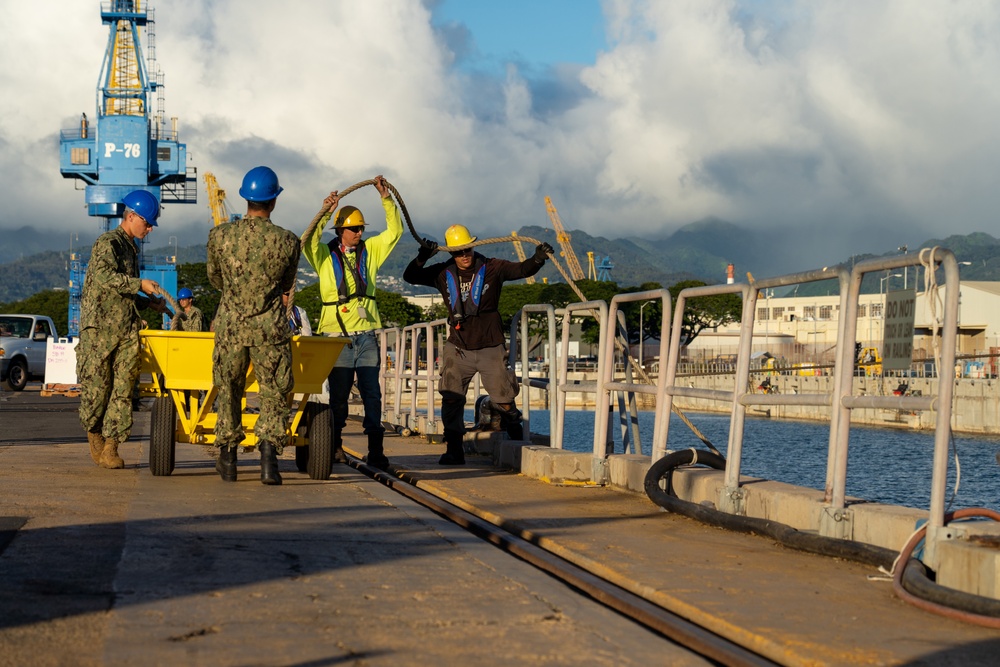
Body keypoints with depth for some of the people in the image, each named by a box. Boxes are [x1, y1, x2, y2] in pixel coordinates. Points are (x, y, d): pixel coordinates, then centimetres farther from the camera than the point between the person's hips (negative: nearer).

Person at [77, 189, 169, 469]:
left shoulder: (132, 248, 23)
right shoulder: (107, 243, -3)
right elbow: (104, 275, -22)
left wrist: (150, 303, 18)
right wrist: (139, 284, -25)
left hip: (127, 328, 7)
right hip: (99, 326, -7)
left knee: (124, 384, -4)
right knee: (97, 384, 0)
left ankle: (111, 446, -5)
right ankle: (94, 435, 19)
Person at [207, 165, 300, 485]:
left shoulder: (220, 235, -3)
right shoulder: (287, 241, -6)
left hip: (230, 325, 2)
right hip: (270, 327, -1)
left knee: (229, 390, 17)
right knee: (274, 394, 8)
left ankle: (228, 459, 23)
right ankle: (269, 456, -7)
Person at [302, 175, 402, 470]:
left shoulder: (370, 250, 13)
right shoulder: (325, 255, 4)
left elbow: (395, 230, 10)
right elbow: (308, 242, -15)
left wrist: (386, 198, 1)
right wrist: (325, 212, -23)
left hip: (367, 335, 3)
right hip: (337, 335, -2)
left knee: (372, 393, 0)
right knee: (339, 394, 2)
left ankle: (375, 450, 1)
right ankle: (336, 446, 11)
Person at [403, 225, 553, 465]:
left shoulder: (492, 268, -3)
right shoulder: (443, 274, 3)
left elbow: (521, 269, -8)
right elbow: (410, 277, 3)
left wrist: (538, 258, -29)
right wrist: (422, 258, -17)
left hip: (490, 348, -2)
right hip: (458, 349, 2)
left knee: (505, 400, 0)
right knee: (451, 399, -2)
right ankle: (454, 451, 8)